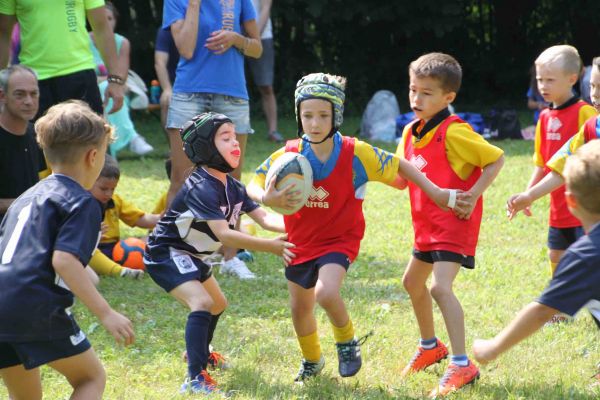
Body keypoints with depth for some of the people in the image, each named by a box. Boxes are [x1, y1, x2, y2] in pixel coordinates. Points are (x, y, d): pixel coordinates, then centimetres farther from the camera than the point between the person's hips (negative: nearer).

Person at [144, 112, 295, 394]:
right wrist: (270, 246, -43)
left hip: (191, 255, 10)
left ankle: (199, 353, 52)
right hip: (166, 254, -10)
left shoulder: (233, 188, 1)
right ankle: (195, 378, -34)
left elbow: (263, 217, -8)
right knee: (202, 303, -29)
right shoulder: (202, 189, -29)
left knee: (218, 304, 27)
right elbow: (223, 234, -38)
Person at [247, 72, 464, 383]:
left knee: (326, 293, -30)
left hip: (339, 239, -4)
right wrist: (266, 198, -30)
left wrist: (435, 192, -5)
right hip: (301, 241, 4)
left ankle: (347, 342, 1)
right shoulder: (288, 155, -13)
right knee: (300, 308, 18)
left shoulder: (356, 154, -18)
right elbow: (254, 184, -7)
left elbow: (399, 167, -6)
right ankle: (312, 360, 48)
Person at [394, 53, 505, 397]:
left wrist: (472, 196, -22)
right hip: (428, 224, 10)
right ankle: (431, 347, 44)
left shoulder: (454, 132, -20)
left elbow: (496, 159, -17)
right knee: (413, 282, 22)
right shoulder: (411, 132, 6)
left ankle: (461, 365, -19)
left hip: (454, 223, -10)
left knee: (441, 287, -21)